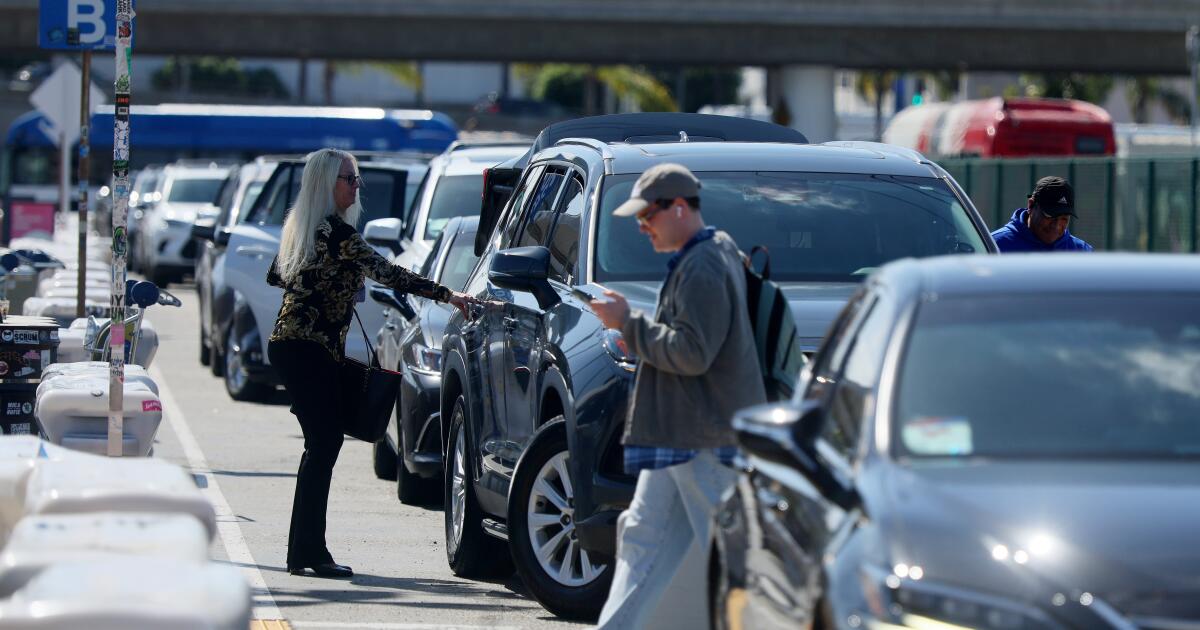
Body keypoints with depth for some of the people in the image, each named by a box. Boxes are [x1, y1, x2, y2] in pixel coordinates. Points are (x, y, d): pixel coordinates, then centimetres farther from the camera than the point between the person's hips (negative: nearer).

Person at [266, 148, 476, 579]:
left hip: (287, 345, 10)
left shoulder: (301, 227, 13)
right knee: (324, 443, -8)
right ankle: (309, 552, -8)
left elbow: (276, 277, 24)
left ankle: (304, 550, 14)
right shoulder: (336, 232, -16)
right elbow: (386, 272, -22)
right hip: (309, 349, -10)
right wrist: (445, 295, -21)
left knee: (321, 444, 12)